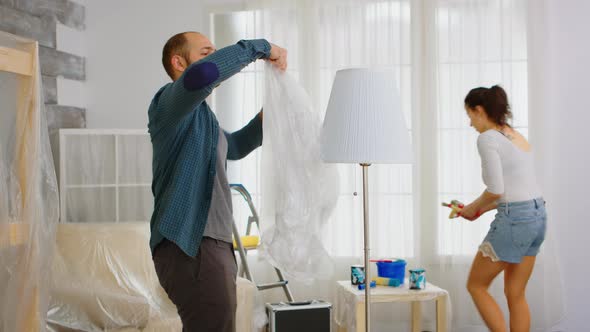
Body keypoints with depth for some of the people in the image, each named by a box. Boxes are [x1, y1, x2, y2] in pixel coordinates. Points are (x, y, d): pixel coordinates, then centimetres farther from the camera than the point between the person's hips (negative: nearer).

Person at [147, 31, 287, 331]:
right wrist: (260, 47, -17)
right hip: (190, 248, -10)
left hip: (209, 245, 10)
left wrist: (264, 117, 20)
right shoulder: (170, 102, -8)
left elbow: (235, 147, 38)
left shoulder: (201, 115, 22)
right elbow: (202, 73, -31)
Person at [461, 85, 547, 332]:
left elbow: (496, 190, -18)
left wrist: (474, 207, 0)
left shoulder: (487, 138, -11)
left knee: (476, 286, 8)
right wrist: (482, 209, 18)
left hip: (515, 219, -9)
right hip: (538, 216, 9)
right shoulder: (517, 136, 17)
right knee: (516, 295, 15)